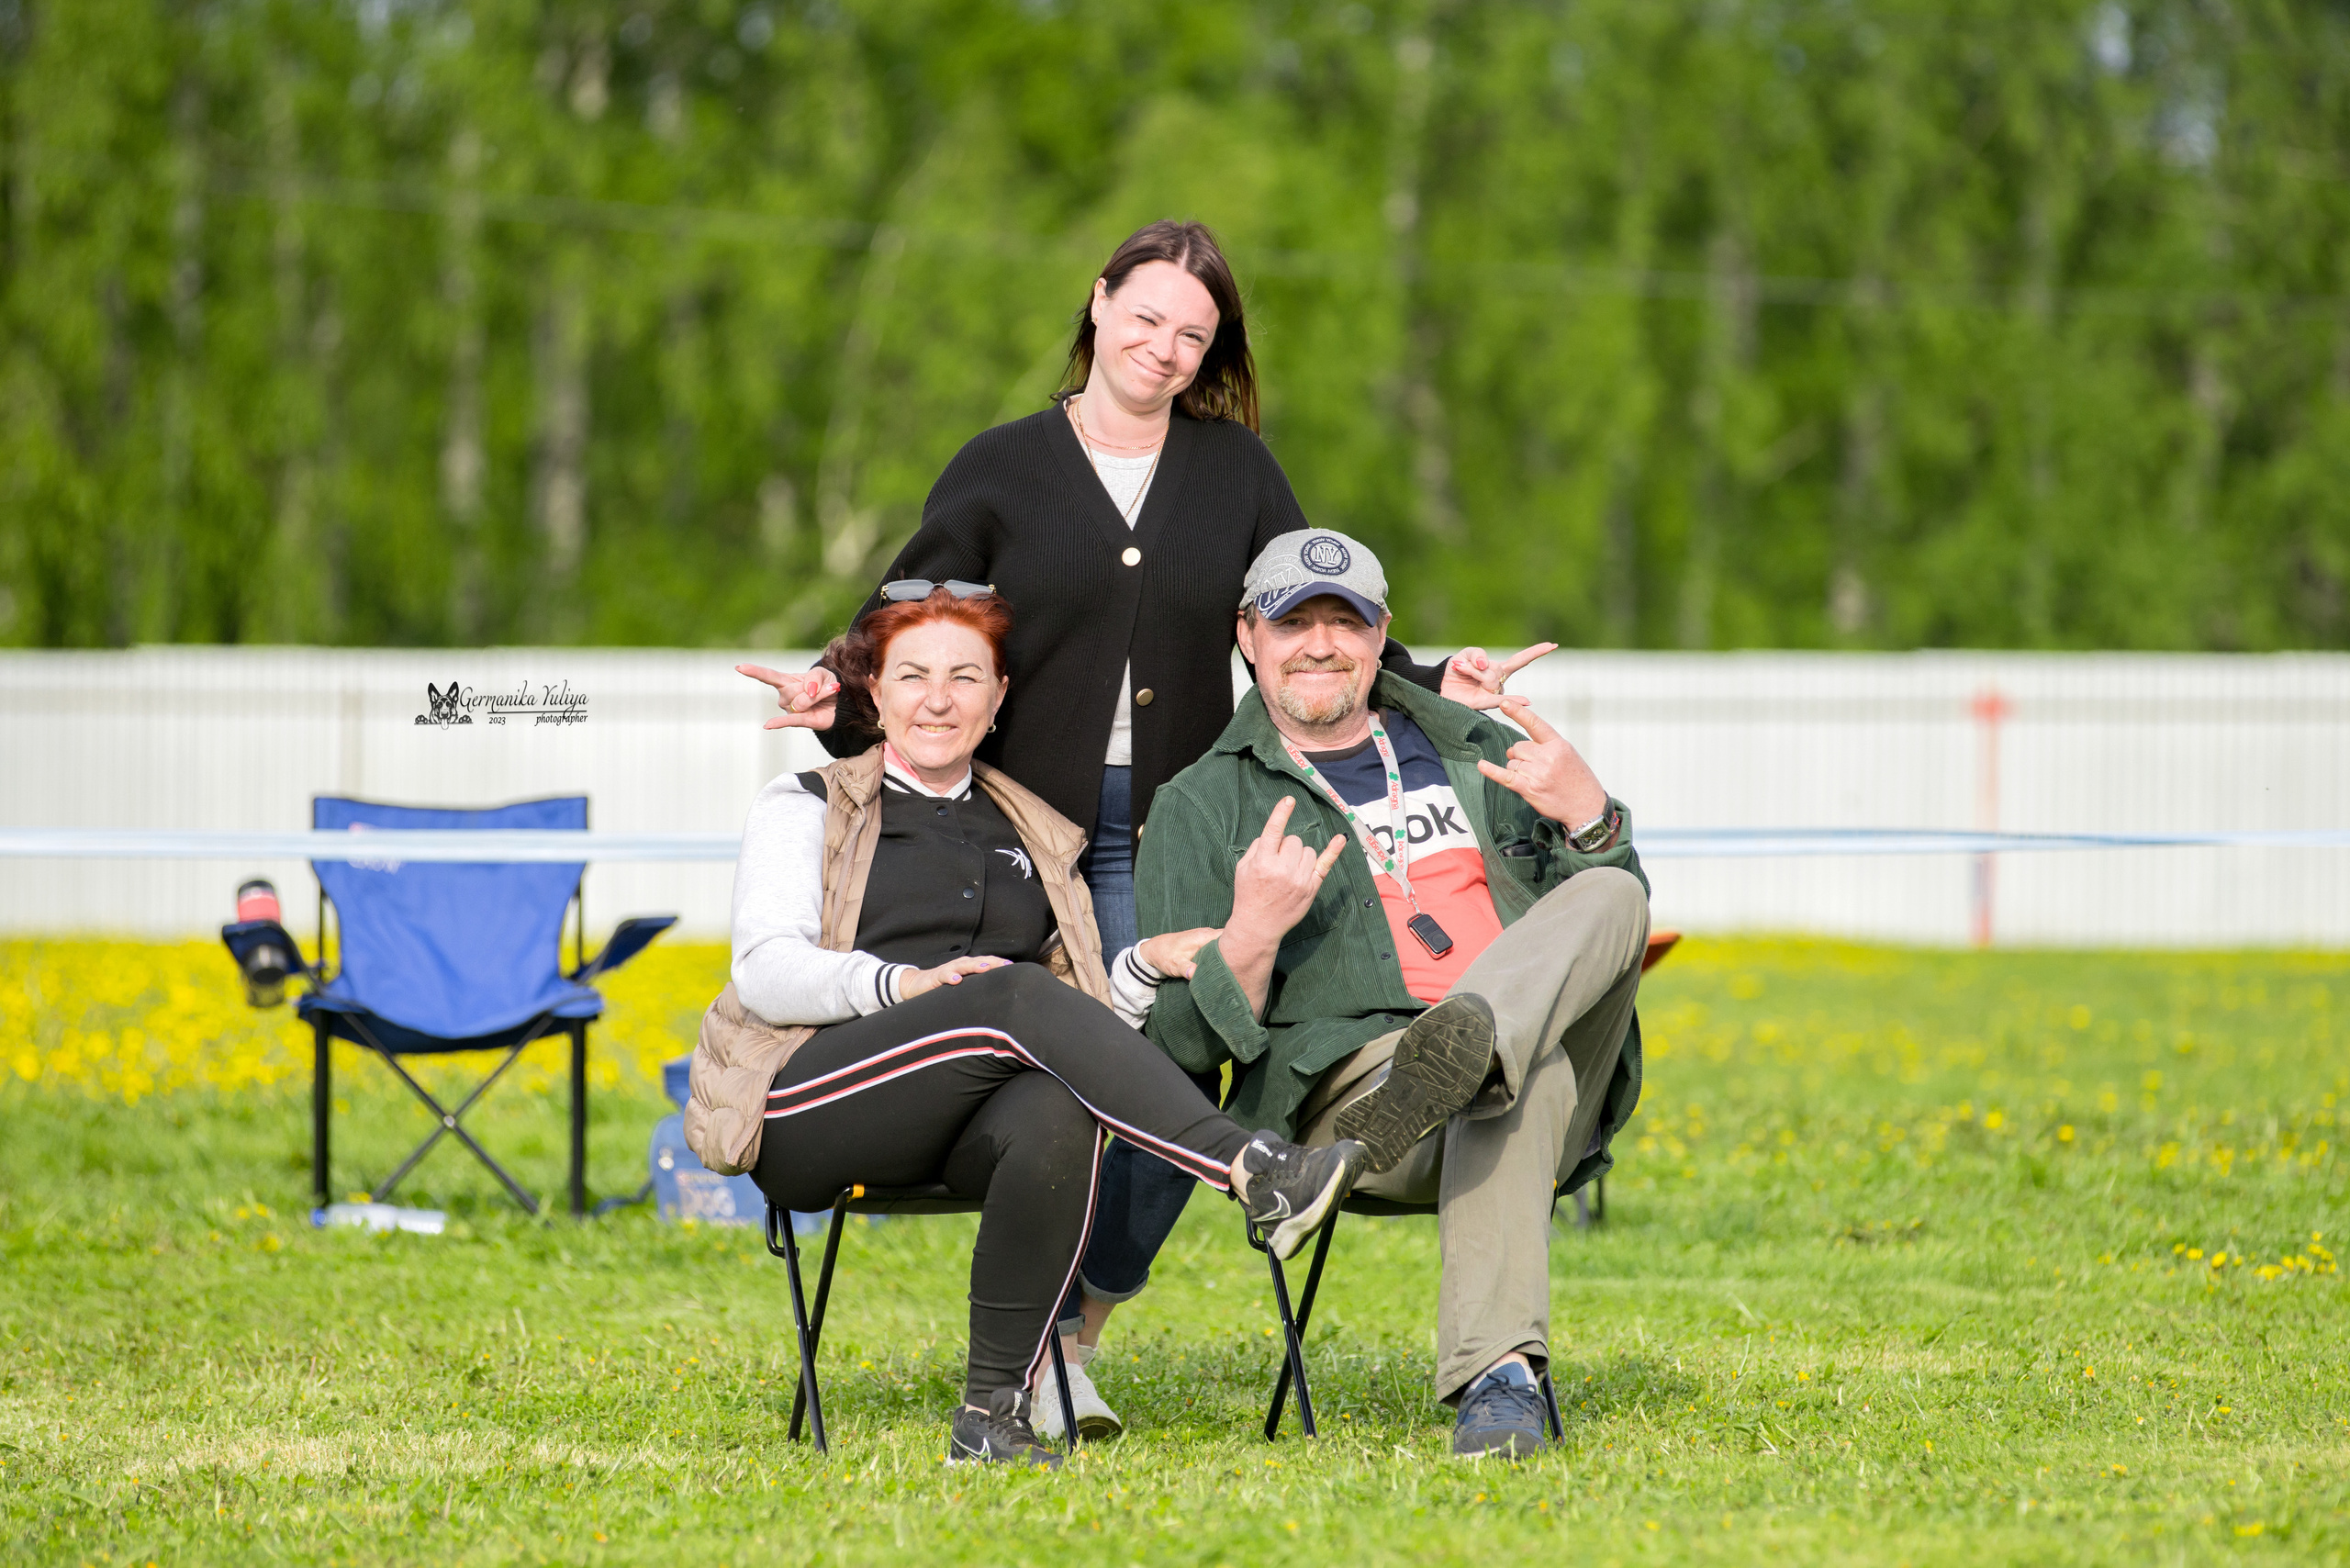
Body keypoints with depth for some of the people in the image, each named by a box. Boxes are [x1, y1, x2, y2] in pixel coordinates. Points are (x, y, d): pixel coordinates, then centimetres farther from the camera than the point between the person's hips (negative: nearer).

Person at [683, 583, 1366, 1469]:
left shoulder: (1035, 838, 26)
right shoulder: (806, 809, 15)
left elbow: (1084, 1019, 20)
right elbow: (766, 973, -2)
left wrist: (1146, 965, -1)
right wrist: (902, 984, -19)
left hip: (966, 1132, 3)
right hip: (807, 1109, -3)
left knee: (1058, 1114, -35)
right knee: (1017, 998, -32)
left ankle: (995, 1414, -35)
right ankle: (1256, 1175, -43)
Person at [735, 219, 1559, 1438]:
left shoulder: (1236, 469, 12)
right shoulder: (1003, 470, 6)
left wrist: (1430, 688, -4)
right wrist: (841, 697, -17)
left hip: (1176, 836, 2)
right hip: (1030, 828, -2)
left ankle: (1084, 1317, 14)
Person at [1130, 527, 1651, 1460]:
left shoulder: (1479, 751, 27)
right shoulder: (1201, 809, 15)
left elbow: (1610, 928, 22)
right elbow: (1179, 1046, 6)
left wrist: (1587, 817, -1)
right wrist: (1252, 935, -14)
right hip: (1349, 1086, -4)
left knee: (1611, 896, -26)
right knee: (1523, 1075, -39)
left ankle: (1470, 1047, -55)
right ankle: (1495, 1373, -57)